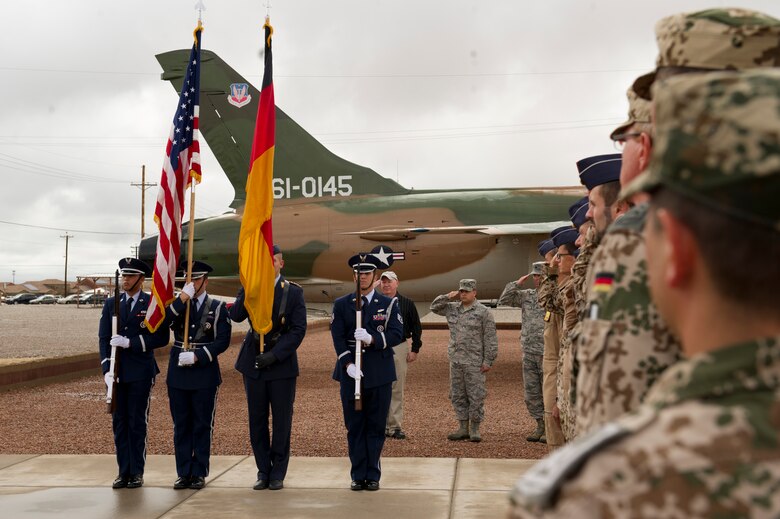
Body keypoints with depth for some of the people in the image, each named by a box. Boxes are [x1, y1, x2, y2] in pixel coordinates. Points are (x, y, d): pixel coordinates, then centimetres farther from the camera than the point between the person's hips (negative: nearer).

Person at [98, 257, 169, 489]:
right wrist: (107, 370, -5)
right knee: (119, 422, 5)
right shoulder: (111, 303, 11)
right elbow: (104, 338, 6)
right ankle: (124, 472, 13)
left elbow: (161, 338, -7)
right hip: (117, 372, 4)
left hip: (141, 372, -3)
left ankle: (137, 473, 8)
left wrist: (130, 342, -15)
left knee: (138, 422, 0)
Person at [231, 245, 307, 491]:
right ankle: (263, 471, 17)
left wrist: (275, 355, -15)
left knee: (282, 422, 3)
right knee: (257, 421, 6)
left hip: (282, 364, -2)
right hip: (253, 364, 2)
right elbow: (236, 316, -10)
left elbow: (298, 329, -6)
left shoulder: (293, 292, -1)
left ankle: (277, 474, 14)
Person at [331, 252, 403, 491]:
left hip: (380, 375, -1)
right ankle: (358, 475, 14)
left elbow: (397, 334, -6)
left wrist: (372, 339, -22)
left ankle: (373, 476, 13)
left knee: (376, 427, 4)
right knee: (354, 427, 5)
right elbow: (337, 337, -1)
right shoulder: (341, 304, 7)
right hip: (351, 374, 1)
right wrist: (348, 364, -15)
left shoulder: (389, 304, 5)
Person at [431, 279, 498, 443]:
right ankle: (463, 428, 17)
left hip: (474, 362, -6)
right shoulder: (453, 308, 11)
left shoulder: (483, 312, -6)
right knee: (457, 396, 9)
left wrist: (488, 361, -12)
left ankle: (475, 429, 7)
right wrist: (448, 297, 4)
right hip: (456, 360, 6)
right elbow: (434, 307, 20)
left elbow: (490, 338, -7)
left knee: (476, 396, -1)